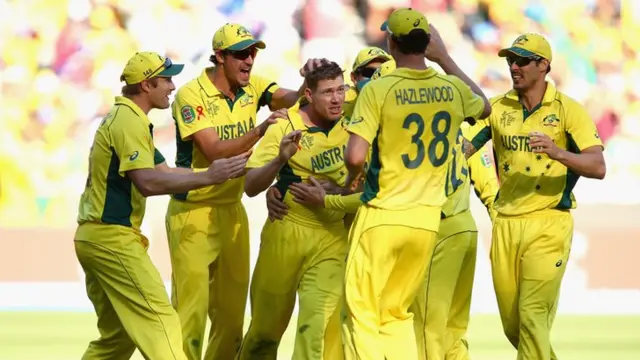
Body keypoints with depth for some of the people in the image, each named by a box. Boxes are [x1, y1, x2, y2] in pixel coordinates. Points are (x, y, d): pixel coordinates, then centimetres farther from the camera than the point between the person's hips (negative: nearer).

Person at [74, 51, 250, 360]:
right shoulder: (129, 121, -14)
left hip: (93, 238, 10)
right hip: (113, 238, -10)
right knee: (160, 320, -14)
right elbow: (148, 183, -24)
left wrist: (222, 172, 5)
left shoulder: (122, 117, 18)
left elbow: (161, 173, 15)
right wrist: (207, 177, -22)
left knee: (118, 334, 16)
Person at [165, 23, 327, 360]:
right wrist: (261, 130, -35)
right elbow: (214, 151, -24)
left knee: (231, 306, 10)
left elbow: (289, 98, -12)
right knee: (191, 305, -8)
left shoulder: (252, 87, 3)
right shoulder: (191, 95, -14)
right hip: (194, 212, -6)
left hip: (232, 211, 6)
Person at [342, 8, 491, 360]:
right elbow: (484, 107, 27)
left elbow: (355, 156, -18)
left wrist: (350, 181, 5)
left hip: (382, 217, -5)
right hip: (427, 220, 5)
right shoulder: (452, 89, 3)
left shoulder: (378, 90, -11)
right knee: (397, 314, 18)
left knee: (363, 315, 3)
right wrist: (445, 58, 31)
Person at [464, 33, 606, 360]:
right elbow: (462, 148, 1)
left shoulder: (568, 110, -6)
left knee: (533, 317, -13)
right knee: (512, 324, 10)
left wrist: (558, 153, -33)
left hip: (548, 223, -5)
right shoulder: (498, 108, 7)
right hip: (506, 224, 5)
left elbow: (598, 167, -15)